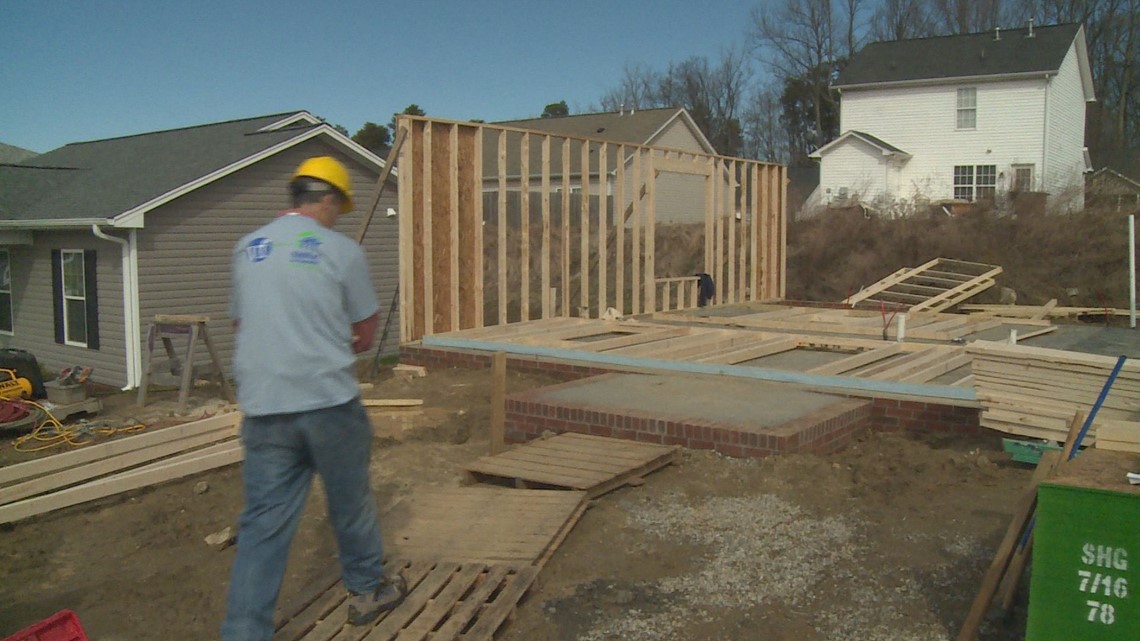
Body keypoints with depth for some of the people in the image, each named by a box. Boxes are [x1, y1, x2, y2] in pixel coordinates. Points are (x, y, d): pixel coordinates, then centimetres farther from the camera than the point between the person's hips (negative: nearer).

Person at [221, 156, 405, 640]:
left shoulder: (247, 248, 8)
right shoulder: (340, 250, -5)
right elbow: (366, 333, 1)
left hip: (262, 406, 3)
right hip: (329, 402, -3)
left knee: (263, 520, 6)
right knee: (350, 500, 16)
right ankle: (367, 589, 34)